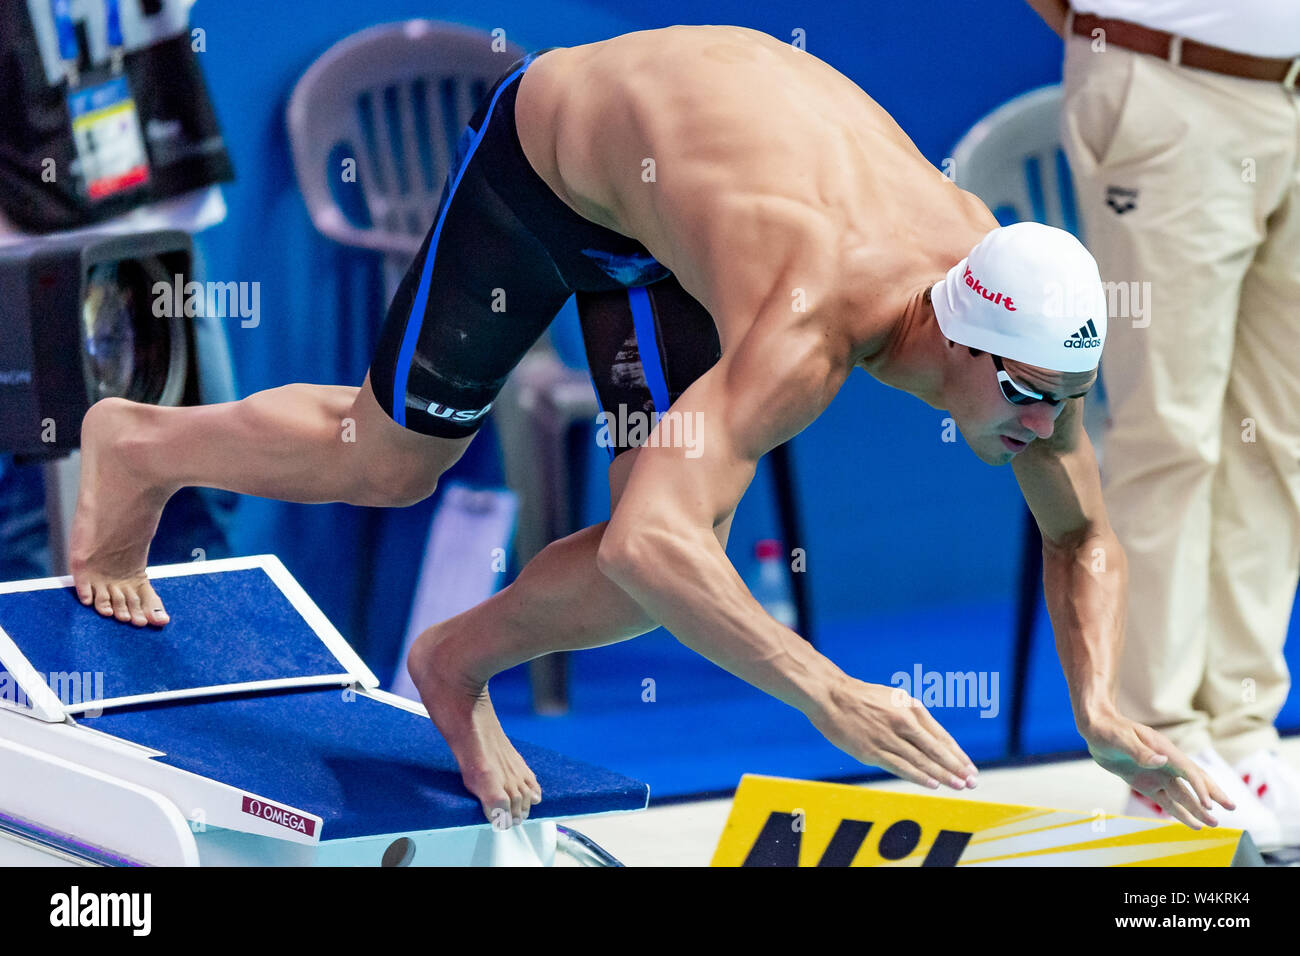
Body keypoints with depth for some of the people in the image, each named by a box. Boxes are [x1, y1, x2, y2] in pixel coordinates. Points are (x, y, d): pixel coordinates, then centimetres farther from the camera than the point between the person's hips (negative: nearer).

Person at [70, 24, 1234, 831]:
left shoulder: (1028, 327, -25)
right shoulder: (807, 334, -46)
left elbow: (1084, 538, -9)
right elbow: (645, 541, -55)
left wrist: (1099, 709, -27)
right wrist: (831, 698, -59)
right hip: (544, 142, -5)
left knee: (687, 577, -7)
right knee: (391, 461, 10)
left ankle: (460, 663, 21)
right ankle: (139, 446, 39)